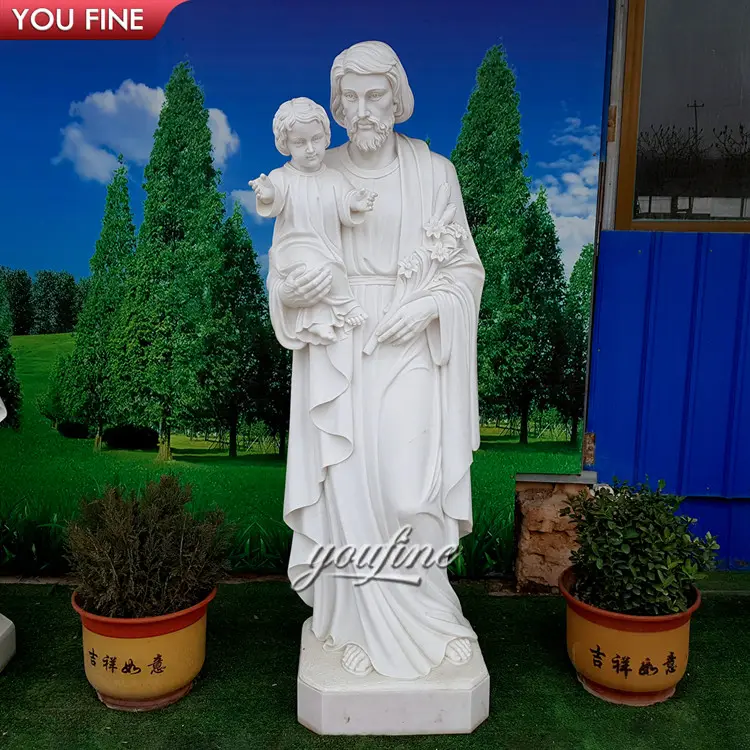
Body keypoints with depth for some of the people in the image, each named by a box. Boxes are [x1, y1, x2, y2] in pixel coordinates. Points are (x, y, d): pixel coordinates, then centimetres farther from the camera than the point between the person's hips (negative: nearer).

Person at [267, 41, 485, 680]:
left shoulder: (434, 172, 3)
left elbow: (467, 267, 6)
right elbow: (282, 265, 11)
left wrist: (428, 307, -12)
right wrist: (291, 291, -12)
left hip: (409, 352, -1)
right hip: (337, 351, 2)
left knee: (408, 491, -6)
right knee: (349, 491, 2)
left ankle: (421, 615, 21)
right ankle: (369, 626, 22)